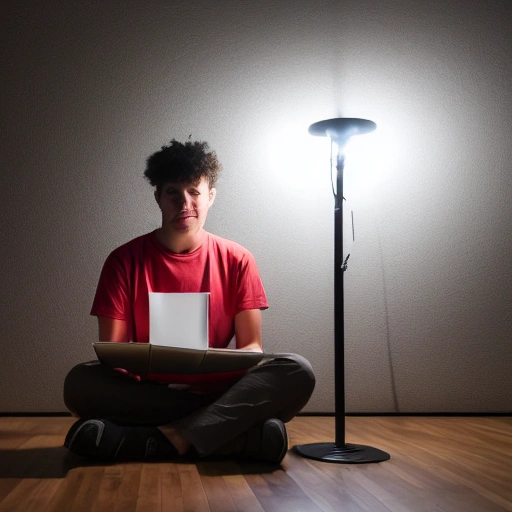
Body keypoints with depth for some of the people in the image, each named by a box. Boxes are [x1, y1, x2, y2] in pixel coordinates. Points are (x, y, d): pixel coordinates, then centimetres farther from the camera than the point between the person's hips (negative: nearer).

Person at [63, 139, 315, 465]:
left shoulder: (237, 260, 4)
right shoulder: (125, 261, 2)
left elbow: (252, 348, 2)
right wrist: (130, 366, -26)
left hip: (217, 390, 1)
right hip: (145, 393, 0)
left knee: (298, 372, -25)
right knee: (80, 382, -31)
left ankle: (165, 441, -33)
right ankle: (247, 433, -31)